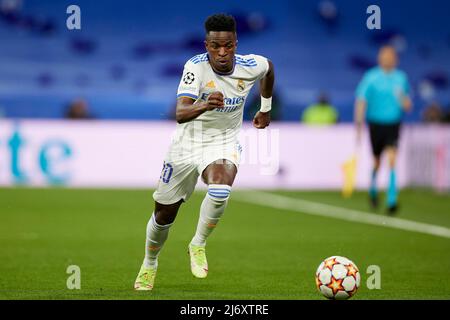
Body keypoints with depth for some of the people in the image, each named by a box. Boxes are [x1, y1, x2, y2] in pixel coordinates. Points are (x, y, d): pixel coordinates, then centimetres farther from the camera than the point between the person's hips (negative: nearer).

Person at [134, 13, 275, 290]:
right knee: (165, 214, 11)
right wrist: (204, 105, -58)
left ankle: (198, 245, -6)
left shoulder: (252, 66, -15)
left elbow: (270, 68, 12)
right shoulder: (196, 67, -25)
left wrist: (266, 108, 21)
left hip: (224, 143, 1)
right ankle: (149, 265, 41)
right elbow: (180, 114, -38)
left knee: (220, 190, -33)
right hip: (188, 143, -1)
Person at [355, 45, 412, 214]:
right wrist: (359, 124, -12)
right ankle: (373, 189, 41)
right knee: (377, 162, 10)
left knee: (392, 160, -15)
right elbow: (361, 101, -6)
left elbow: (408, 105, 14)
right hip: (376, 123, -1)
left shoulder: (401, 78, 5)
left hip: (393, 125, 1)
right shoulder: (371, 78, -4)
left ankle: (392, 200, -18)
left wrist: (405, 102, -10)